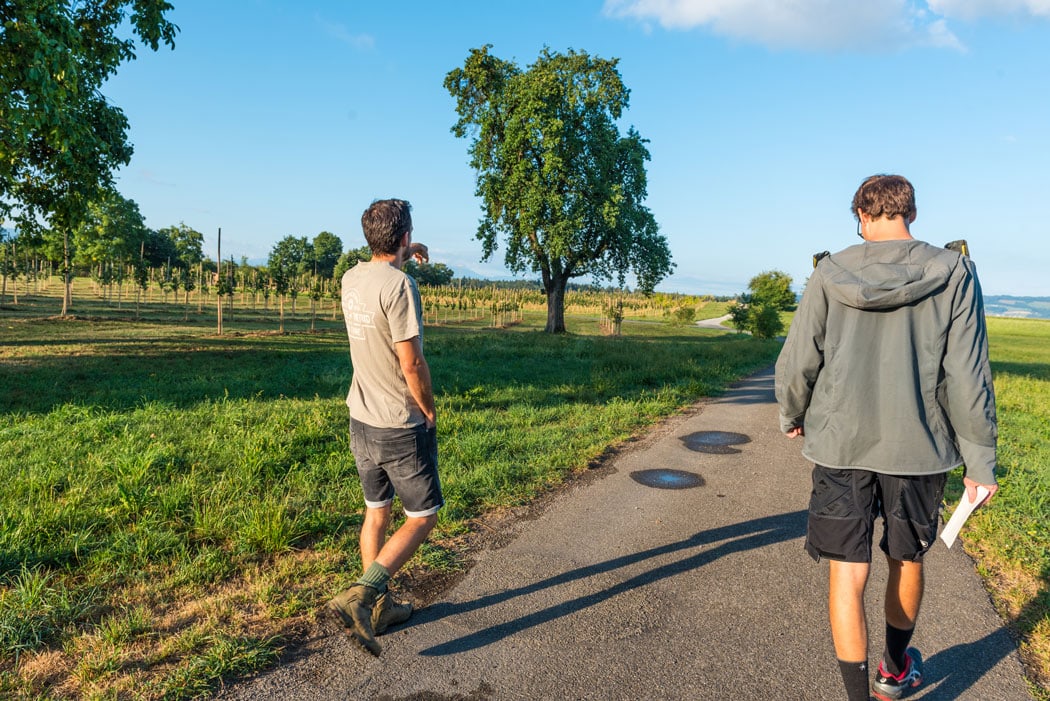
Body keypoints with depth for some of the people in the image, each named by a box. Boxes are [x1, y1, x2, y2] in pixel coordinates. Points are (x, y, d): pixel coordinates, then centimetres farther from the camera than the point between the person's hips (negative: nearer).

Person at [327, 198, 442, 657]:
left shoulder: (352, 278, 2)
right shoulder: (399, 286, -21)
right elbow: (412, 364, -21)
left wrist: (404, 256, 39)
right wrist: (429, 410, -6)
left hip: (361, 421, 7)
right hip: (401, 427, -7)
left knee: (377, 512, 18)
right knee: (422, 517, 7)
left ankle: (379, 607, 28)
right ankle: (361, 596, -5)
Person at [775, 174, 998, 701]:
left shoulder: (830, 273, -2)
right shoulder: (953, 273, -3)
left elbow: (798, 362, 0)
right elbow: (967, 377, -6)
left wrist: (791, 416, 18)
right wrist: (979, 459, 1)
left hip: (840, 444, -1)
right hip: (918, 447, 2)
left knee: (846, 573, 5)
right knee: (907, 560, 22)